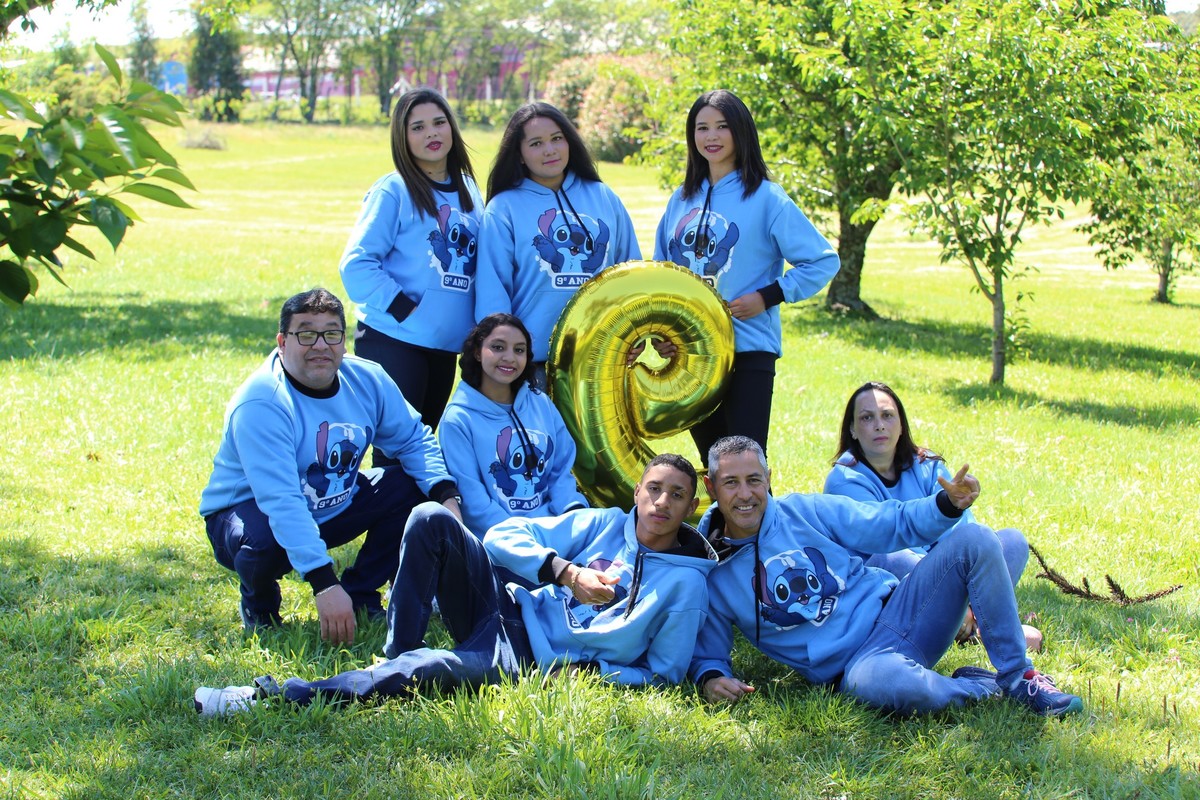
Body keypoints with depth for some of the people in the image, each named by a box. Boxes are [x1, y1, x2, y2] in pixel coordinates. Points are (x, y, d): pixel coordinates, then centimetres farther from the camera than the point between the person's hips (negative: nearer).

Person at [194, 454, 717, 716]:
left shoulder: (686, 582, 1)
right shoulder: (605, 524, 11)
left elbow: (663, 674, 2)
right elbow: (500, 537, 4)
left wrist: (590, 672, -14)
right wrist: (566, 572, -12)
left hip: (530, 663, -5)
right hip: (509, 609, 5)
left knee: (429, 670, -35)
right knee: (432, 519, -19)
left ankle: (273, 698, -35)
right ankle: (396, 657, -17)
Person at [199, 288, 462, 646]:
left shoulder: (367, 379, -9)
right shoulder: (261, 403, -30)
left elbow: (414, 439, 1)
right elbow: (280, 501, -38)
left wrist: (447, 494, -20)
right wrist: (324, 584, -46)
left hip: (333, 507, 6)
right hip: (251, 510, -6)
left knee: (417, 486, -9)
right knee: (267, 542, -40)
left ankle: (360, 593, 4)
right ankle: (258, 602, -2)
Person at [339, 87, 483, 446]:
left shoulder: (468, 191, 12)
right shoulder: (393, 190, -7)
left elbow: (478, 264, 20)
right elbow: (357, 264, -12)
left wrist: (482, 325, 6)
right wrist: (405, 309, -18)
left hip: (446, 344, 6)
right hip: (393, 340, -6)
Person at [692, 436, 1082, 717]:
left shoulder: (804, 511, 5)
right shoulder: (707, 572, 1)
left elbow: (894, 525, 8)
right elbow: (708, 650, 8)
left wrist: (948, 504, -10)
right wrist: (711, 677, -16)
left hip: (895, 610, 4)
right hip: (858, 662, -3)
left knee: (973, 541, -19)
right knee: (883, 682, -42)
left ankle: (1018, 677, -9)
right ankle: (979, 686, -8)